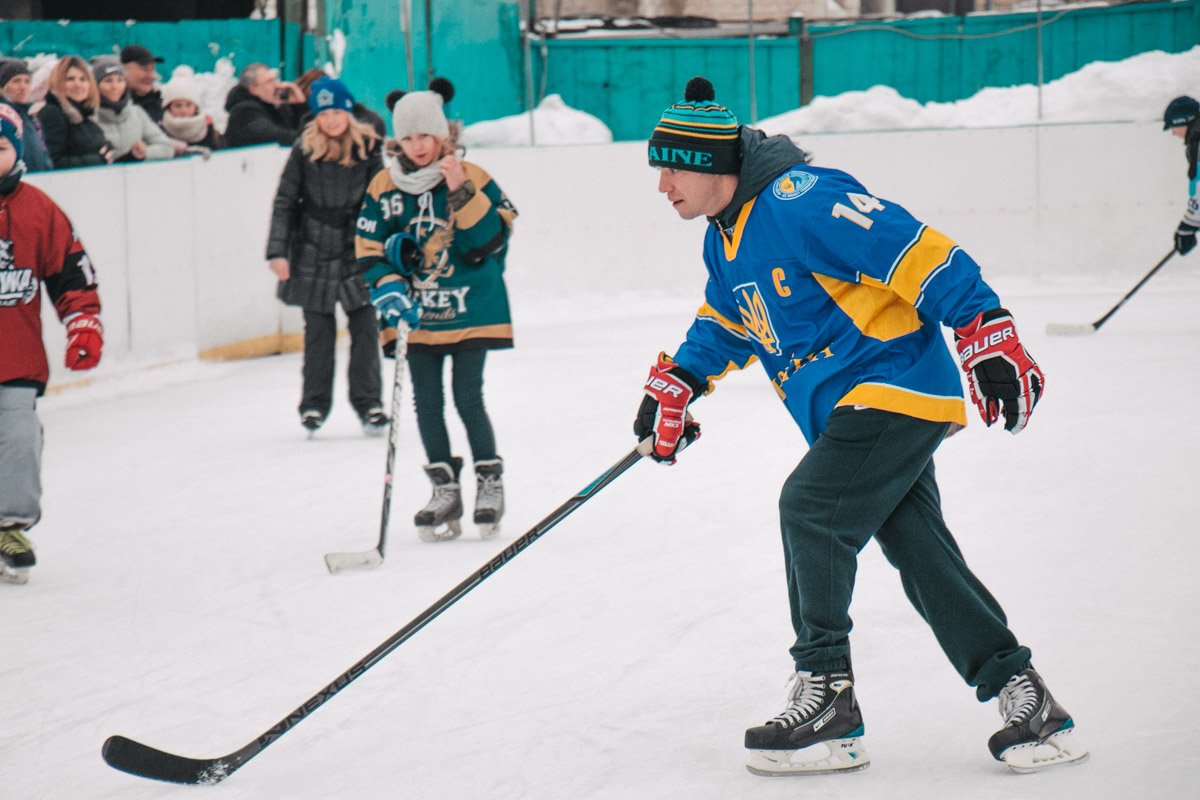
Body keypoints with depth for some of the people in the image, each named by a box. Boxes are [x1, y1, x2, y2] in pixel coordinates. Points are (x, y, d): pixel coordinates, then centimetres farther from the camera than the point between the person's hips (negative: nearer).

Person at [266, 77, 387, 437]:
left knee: (364, 326, 1)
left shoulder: (368, 149, -3)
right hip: (314, 254, -1)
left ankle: (368, 401, 11)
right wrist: (277, 251, -8)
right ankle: (314, 403, 18)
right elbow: (285, 201, -3)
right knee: (319, 329, 6)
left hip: (358, 253, 1)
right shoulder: (305, 150, -5)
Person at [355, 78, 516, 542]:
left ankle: (490, 481, 13)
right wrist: (388, 288, -12)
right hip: (416, 316, 4)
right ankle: (445, 489, 19)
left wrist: (462, 194, -24)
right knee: (427, 405, 7)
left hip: (469, 312, -3)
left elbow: (491, 240, -14)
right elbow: (368, 247, 4)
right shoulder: (384, 187, 1)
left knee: (468, 399, -4)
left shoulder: (471, 179, -7)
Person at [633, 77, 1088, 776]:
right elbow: (725, 324, 31)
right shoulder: (726, 239, 13)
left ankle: (826, 696, -7)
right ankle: (1030, 703, 11)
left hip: (893, 386, -10)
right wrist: (676, 383, 17)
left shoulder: (800, 200, -19)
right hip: (853, 411, 10)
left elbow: (919, 252, -23)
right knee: (923, 557, 6)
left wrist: (988, 332, -27)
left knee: (809, 509, -16)